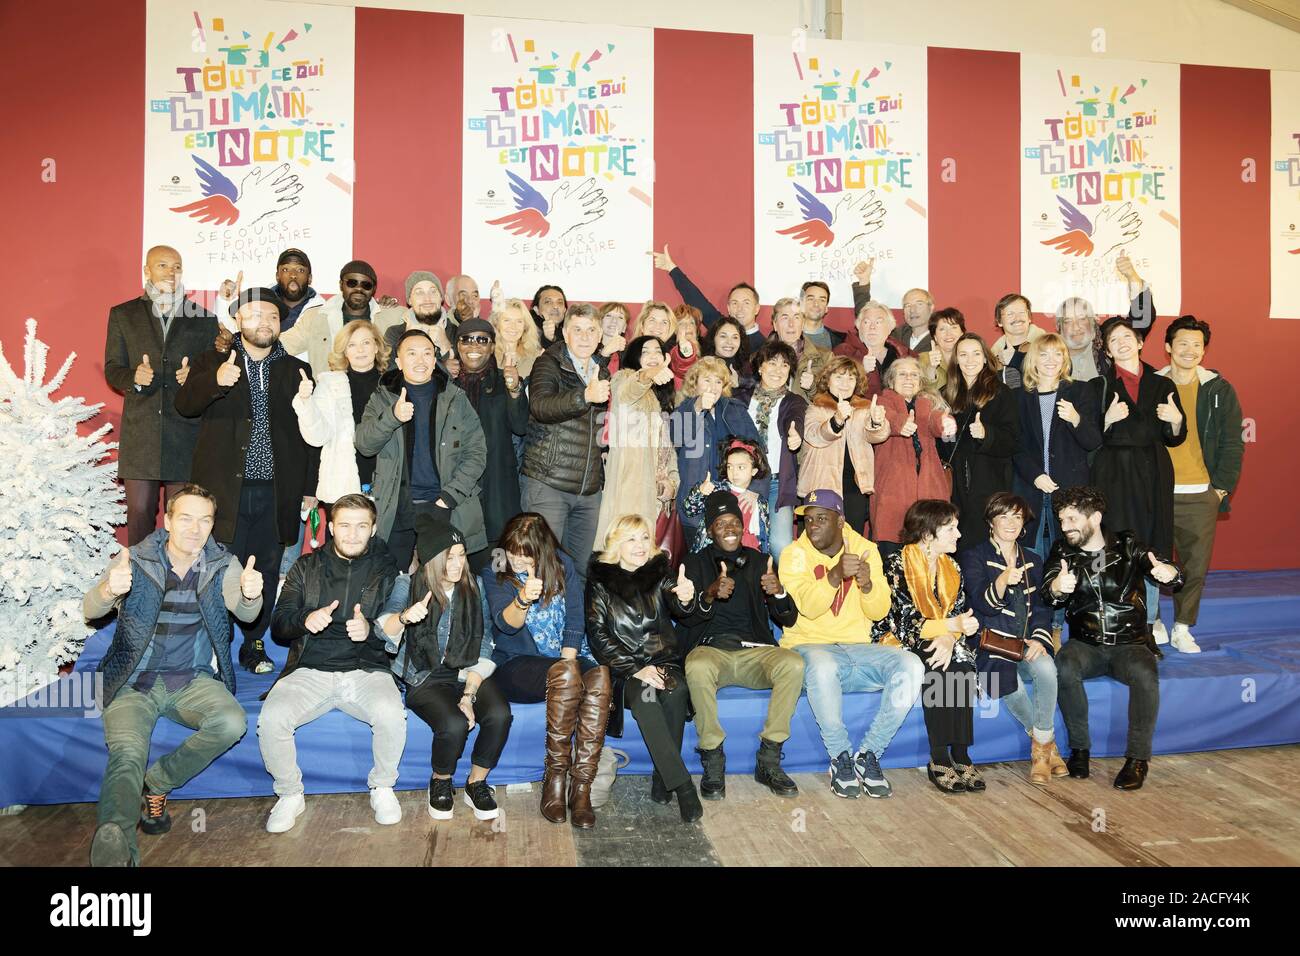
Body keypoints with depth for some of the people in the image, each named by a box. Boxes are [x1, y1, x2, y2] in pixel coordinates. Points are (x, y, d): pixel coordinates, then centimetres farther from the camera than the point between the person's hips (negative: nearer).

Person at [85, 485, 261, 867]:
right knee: (127, 755, -27)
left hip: (193, 680, 2)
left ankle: (157, 783, -6)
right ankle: (115, 850, -42)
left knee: (232, 722, -26)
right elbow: (90, 610, -13)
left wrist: (250, 595, -39)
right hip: (134, 682, -1)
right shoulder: (136, 559, -2)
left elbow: (245, 612, -12)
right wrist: (109, 589, -40)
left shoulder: (223, 564, 2)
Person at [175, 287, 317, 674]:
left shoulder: (297, 370, 10)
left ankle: (254, 644, 23)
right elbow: (184, 404, -7)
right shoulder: (213, 361, 8)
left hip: (276, 493, 2)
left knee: (265, 573, 9)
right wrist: (215, 380, -27)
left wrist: (310, 486, 5)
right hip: (225, 490, -1)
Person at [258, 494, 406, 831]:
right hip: (310, 671, 2)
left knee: (392, 715, -31)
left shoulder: (386, 569, 10)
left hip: (365, 670, -1)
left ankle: (382, 788, -1)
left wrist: (370, 629, -22)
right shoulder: (306, 567, 14)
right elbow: (278, 627, 9)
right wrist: (306, 620, -15)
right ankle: (290, 795, 2)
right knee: (271, 719, -26)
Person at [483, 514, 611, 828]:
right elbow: (505, 623, -16)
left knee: (600, 675, -32)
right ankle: (555, 777, -22)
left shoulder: (562, 566, 10)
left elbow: (575, 618, 6)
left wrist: (568, 660, -9)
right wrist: (523, 599, -37)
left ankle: (581, 786, -30)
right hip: (516, 664, -3)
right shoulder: (495, 574, 2)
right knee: (565, 674, -37)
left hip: (568, 658, 3)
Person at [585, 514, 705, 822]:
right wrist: (635, 669, -15)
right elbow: (598, 635, -3)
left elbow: (682, 611, -11)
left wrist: (686, 599, -37)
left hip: (664, 661, 2)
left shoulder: (660, 573, 7)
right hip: (622, 667, -1)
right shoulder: (600, 580, 4)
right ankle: (682, 784, -28)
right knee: (644, 696, -31)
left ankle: (662, 780, -16)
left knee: (676, 692, -29)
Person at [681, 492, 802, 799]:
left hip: (754, 650, 2)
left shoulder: (760, 562, 16)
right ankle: (713, 760, -19)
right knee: (697, 667, -37)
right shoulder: (695, 563, 12)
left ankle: (768, 761, -17)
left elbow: (789, 619, 10)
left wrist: (778, 592, -12)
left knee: (794, 664, -29)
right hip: (710, 648, -2)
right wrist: (709, 595, -23)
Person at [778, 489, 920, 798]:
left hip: (858, 646, 4)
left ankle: (868, 754, -9)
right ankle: (840, 757, -17)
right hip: (810, 645, -3)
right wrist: (836, 574, -35)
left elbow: (879, 612, 1)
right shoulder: (795, 554, -3)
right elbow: (808, 607, -18)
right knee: (822, 666, -39)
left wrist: (867, 584, -20)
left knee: (910, 666, -23)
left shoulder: (865, 550, 7)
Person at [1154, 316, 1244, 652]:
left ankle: (1182, 628, 17)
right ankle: (1152, 620, 17)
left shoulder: (1219, 390, 6)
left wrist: (1222, 487, -1)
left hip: (1201, 494, 1)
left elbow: (1232, 444, 7)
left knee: (1195, 564, 3)